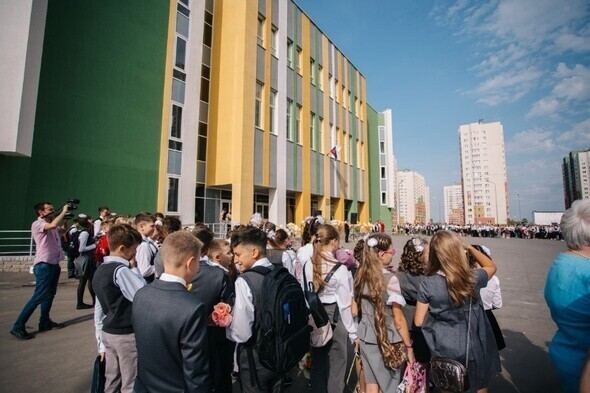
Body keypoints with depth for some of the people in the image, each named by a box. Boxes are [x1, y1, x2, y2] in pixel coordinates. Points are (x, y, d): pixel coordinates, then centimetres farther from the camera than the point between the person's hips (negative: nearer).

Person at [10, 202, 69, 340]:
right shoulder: (37, 224, -13)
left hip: (54, 264, 9)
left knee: (50, 294, 15)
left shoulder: (50, 224, 12)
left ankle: (44, 322, 26)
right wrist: (64, 211, -20)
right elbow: (53, 225, -34)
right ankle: (18, 327, -1)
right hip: (44, 265, -9)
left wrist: (66, 216, 19)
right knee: (39, 296, -9)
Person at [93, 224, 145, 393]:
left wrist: (101, 343, 19)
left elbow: (99, 309, 11)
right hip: (126, 335, -8)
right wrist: (134, 268, -13)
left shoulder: (100, 270, 5)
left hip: (108, 333, 8)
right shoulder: (121, 270, -22)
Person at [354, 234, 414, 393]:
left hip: (366, 336, 5)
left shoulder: (361, 275, -2)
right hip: (388, 339, -5)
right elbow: (398, 318, -15)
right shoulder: (390, 279, -19)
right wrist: (409, 346, -5)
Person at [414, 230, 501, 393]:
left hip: (443, 350, 0)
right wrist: (469, 247, 4)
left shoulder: (427, 283, -20)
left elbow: (419, 321, -12)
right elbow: (491, 266, 7)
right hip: (472, 348, 1)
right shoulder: (473, 278, -18)